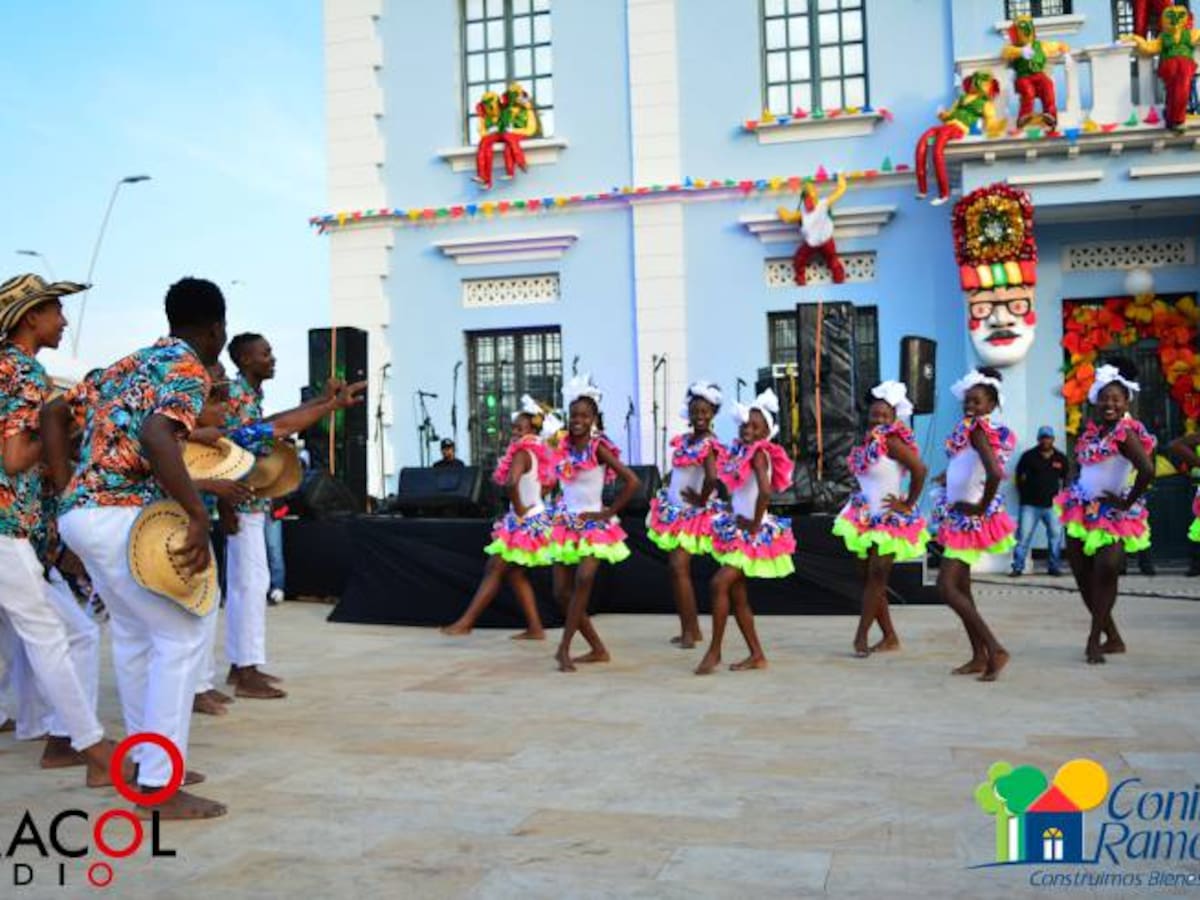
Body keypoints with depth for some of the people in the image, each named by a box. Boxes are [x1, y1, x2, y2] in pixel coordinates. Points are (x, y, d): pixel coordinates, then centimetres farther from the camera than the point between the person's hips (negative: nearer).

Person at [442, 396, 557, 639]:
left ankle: (466, 623, 1)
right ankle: (535, 628, 13)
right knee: (515, 574, 13)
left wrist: (519, 509, -21)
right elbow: (548, 483, 25)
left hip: (525, 523, -9)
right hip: (534, 519, 9)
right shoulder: (538, 454, 11)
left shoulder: (522, 453, -16)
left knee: (494, 570, -4)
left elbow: (511, 482, -34)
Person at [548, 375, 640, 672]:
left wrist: (609, 513, -12)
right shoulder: (564, 447, 5)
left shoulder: (598, 447, -9)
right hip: (566, 523, 6)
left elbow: (633, 481, -14)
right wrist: (560, 509, 9)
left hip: (594, 524, -6)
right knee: (561, 592, 2)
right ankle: (598, 649, 16)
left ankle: (564, 648, -20)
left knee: (584, 578, -28)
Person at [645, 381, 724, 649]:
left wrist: (702, 500, -17)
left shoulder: (708, 444, -17)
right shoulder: (683, 440, 7)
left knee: (679, 568, -12)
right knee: (676, 570, 11)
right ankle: (692, 629, 20)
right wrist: (667, 489, 8)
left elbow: (712, 478, -32)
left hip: (692, 515, -8)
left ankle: (689, 631, -5)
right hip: (673, 512, 8)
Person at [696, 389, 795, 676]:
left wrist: (755, 524, -22)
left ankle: (714, 651, -6)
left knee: (719, 584, -16)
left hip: (754, 534, -9)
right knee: (737, 594, 10)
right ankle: (757, 655, 19)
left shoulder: (759, 454, -15)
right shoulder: (740, 452, 9)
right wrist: (731, 513, 11)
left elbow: (765, 491, -30)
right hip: (737, 531, 9)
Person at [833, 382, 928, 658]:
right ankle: (890, 637, 19)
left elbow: (919, 469, -24)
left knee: (876, 577, -6)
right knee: (869, 578, 9)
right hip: (869, 519, 8)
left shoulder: (892, 441, -15)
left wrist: (909, 505, -18)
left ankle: (861, 636, 0)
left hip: (890, 521, -8)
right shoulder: (869, 441, 7)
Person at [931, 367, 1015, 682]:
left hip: (971, 518, -10)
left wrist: (983, 506, -22)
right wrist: (951, 475, 17)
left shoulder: (977, 429, -18)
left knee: (946, 587, -12)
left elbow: (995, 473, -33)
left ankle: (995, 650, -9)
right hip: (959, 516, 10)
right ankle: (979, 656, 21)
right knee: (959, 586, 14)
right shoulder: (972, 428, 9)